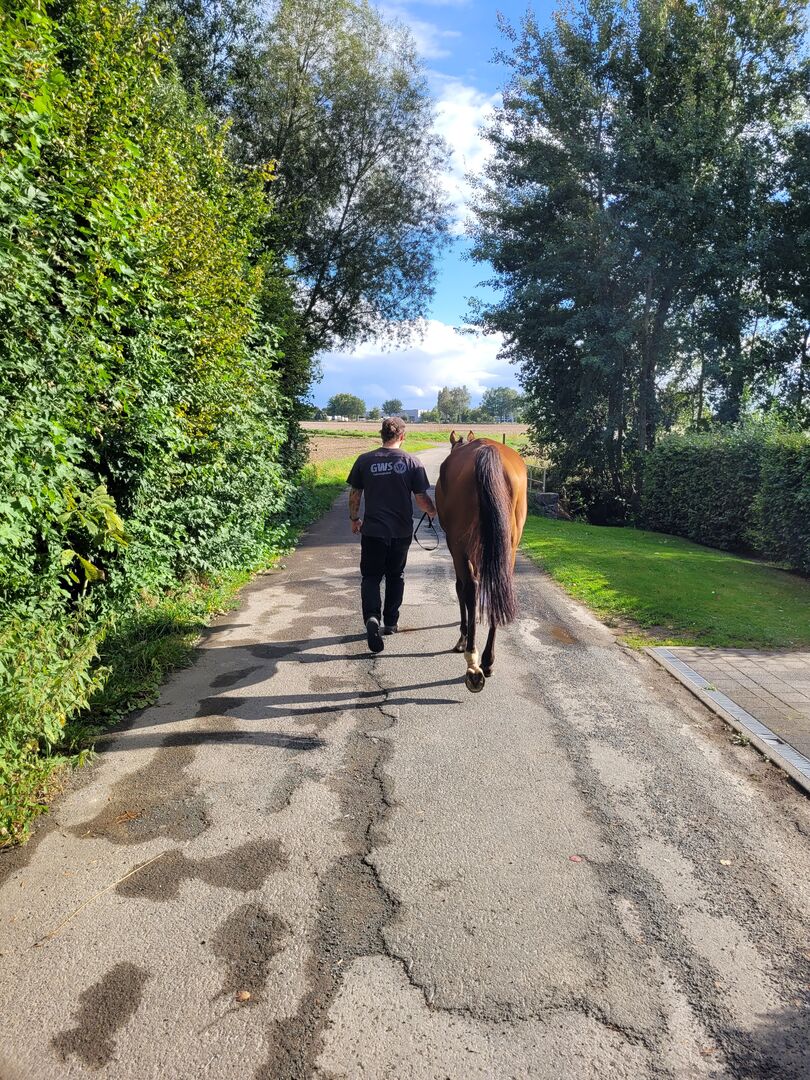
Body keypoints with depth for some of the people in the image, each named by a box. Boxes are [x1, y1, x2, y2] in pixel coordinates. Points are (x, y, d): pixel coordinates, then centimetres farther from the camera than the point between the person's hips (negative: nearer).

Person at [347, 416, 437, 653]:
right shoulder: (412, 462, -5)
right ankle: (390, 623, 25)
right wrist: (433, 512, 17)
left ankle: (372, 617, -15)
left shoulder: (365, 460, -3)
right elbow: (421, 499, -4)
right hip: (401, 531, 1)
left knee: (370, 576, 9)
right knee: (395, 576, 17)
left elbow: (354, 495, 1)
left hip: (373, 530, 0)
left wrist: (354, 519, 17)